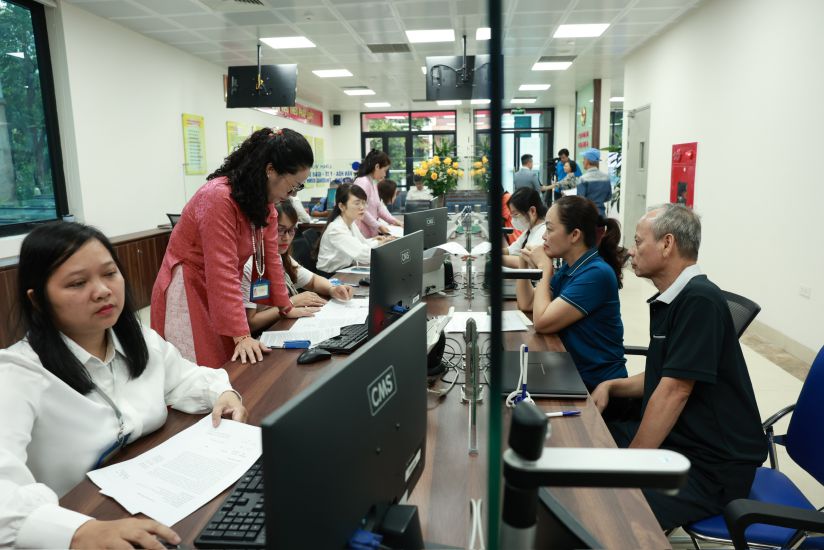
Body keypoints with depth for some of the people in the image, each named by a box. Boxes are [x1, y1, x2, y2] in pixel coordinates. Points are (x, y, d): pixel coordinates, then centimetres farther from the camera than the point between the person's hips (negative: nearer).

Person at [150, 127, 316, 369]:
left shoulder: (265, 201, 1)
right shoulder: (219, 197, -25)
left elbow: (270, 256, 6)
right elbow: (222, 272, -28)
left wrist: (286, 307, 7)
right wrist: (242, 335, -30)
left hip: (222, 293, 8)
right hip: (188, 292, -7)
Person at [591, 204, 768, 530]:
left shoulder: (699, 300, -21)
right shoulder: (669, 300, 9)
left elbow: (674, 391, -24)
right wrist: (611, 387, 1)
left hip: (710, 466, -9)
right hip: (669, 436, 9)